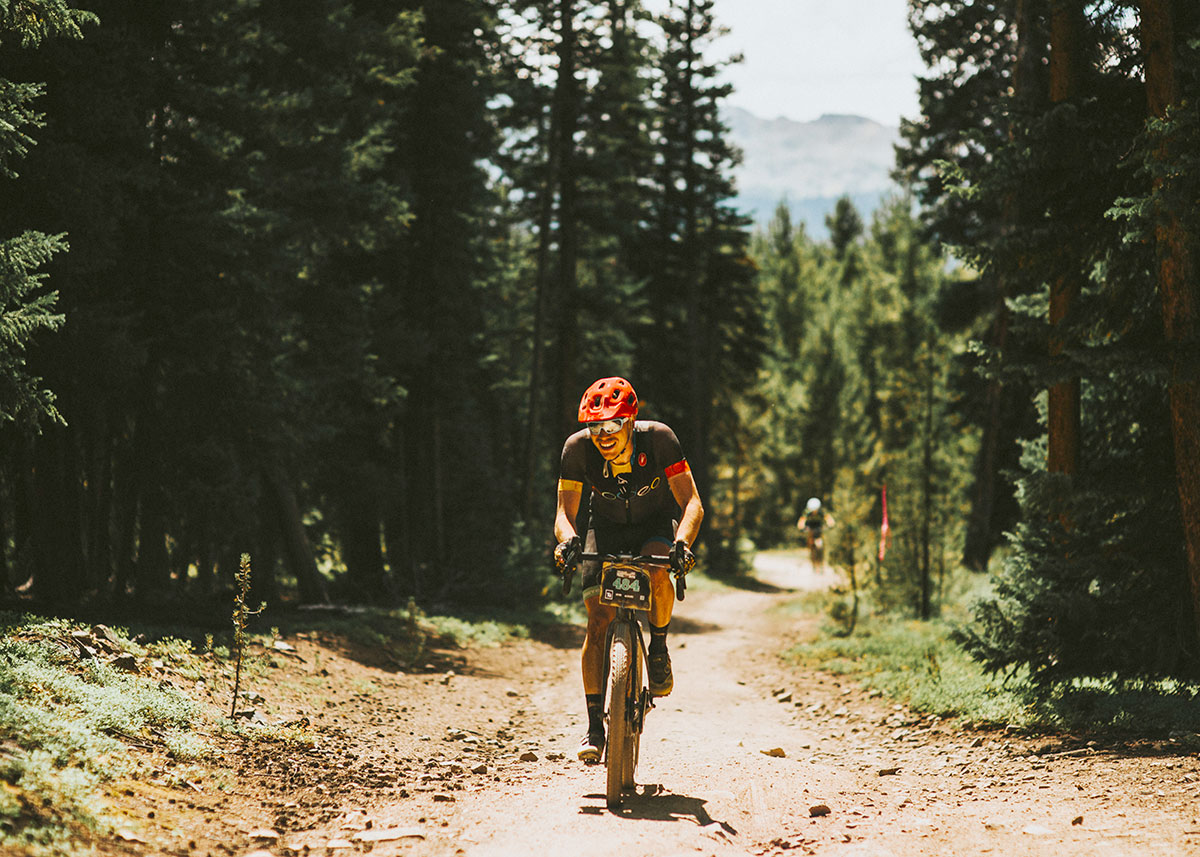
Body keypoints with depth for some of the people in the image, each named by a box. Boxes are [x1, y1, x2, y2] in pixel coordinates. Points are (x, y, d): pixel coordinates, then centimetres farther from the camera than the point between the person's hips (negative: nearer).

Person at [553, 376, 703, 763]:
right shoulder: (578, 448, -24)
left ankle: (659, 647, -6)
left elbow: (692, 502, -28)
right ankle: (594, 724, -9)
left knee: (657, 572, -36)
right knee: (598, 622, -14)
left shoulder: (658, 438, -28)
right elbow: (565, 512, -22)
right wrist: (568, 539, -44)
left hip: (656, 524, -1)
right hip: (608, 528, 1)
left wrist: (682, 542, -47)